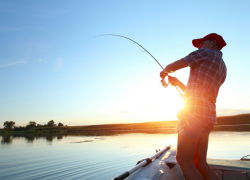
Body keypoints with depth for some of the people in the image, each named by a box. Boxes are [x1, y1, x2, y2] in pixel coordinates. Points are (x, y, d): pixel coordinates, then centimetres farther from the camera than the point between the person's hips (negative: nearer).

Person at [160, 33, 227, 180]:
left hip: (194, 111, -9)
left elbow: (172, 67, 1)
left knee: (184, 160, -6)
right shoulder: (222, 69, 27)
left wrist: (164, 71, 22)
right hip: (209, 114, 9)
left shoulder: (206, 52, 4)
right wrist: (178, 83, 26)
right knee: (199, 163, 12)